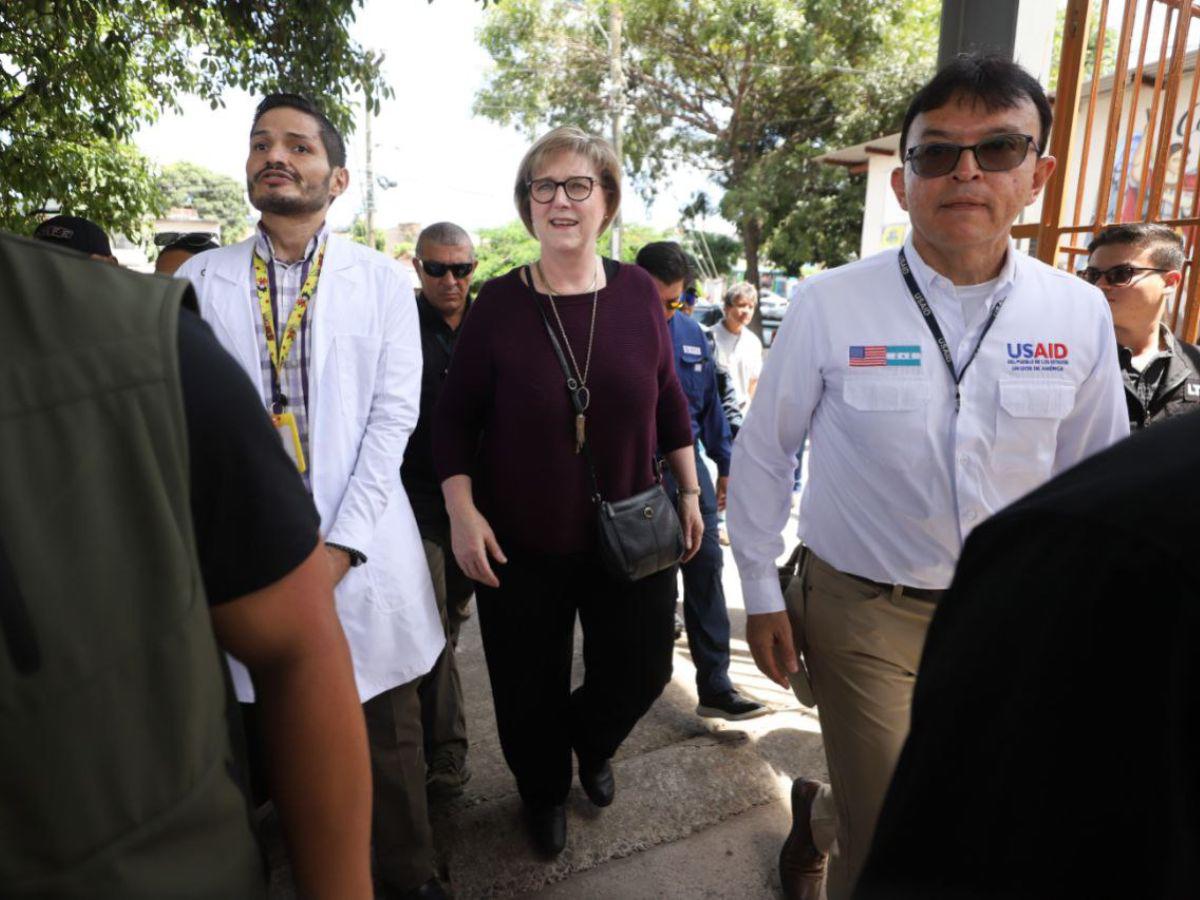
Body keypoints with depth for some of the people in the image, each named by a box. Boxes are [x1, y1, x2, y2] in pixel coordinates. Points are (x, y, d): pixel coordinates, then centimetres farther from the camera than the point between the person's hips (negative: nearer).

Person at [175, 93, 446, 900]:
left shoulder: (383, 280, 3)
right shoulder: (200, 280, 6)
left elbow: (394, 415, -3)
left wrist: (341, 546, -11)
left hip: (360, 550, -1)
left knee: (387, 735, 9)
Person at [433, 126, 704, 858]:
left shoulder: (638, 292, -3)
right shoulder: (499, 303, -8)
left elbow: (669, 401, 6)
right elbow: (456, 418, -3)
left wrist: (690, 492, 8)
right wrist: (462, 511, -11)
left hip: (630, 535, 2)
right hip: (522, 544, -1)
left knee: (641, 672, 13)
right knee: (531, 690, 13)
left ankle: (591, 743, 50)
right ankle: (544, 790, 47)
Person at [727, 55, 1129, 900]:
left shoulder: (1080, 314, -4)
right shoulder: (830, 303, -13)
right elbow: (763, 454, -4)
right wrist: (763, 597, -2)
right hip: (865, 608, -3)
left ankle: (819, 812, 48)